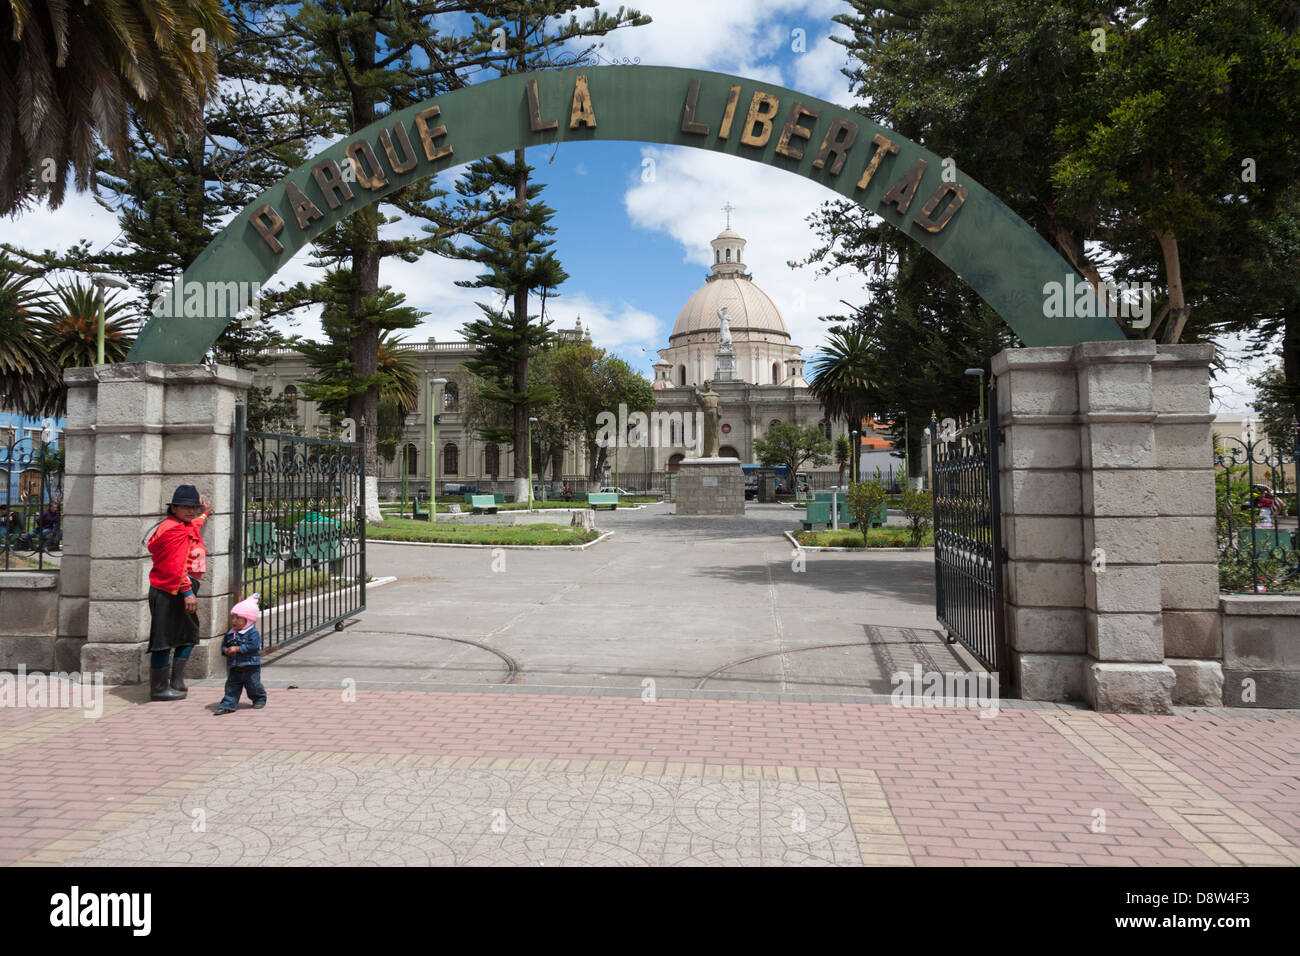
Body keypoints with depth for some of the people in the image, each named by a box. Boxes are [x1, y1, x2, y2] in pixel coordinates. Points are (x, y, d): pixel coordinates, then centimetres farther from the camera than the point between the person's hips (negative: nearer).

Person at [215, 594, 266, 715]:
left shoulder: (253, 633, -13)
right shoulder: (230, 633, 9)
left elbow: (252, 646, -23)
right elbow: (223, 645, 14)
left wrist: (237, 649, -25)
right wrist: (226, 650, -9)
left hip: (250, 666, -5)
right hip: (234, 667, 6)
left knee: (253, 685, 6)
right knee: (232, 686, 4)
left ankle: (260, 699, 26)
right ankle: (228, 705, 7)